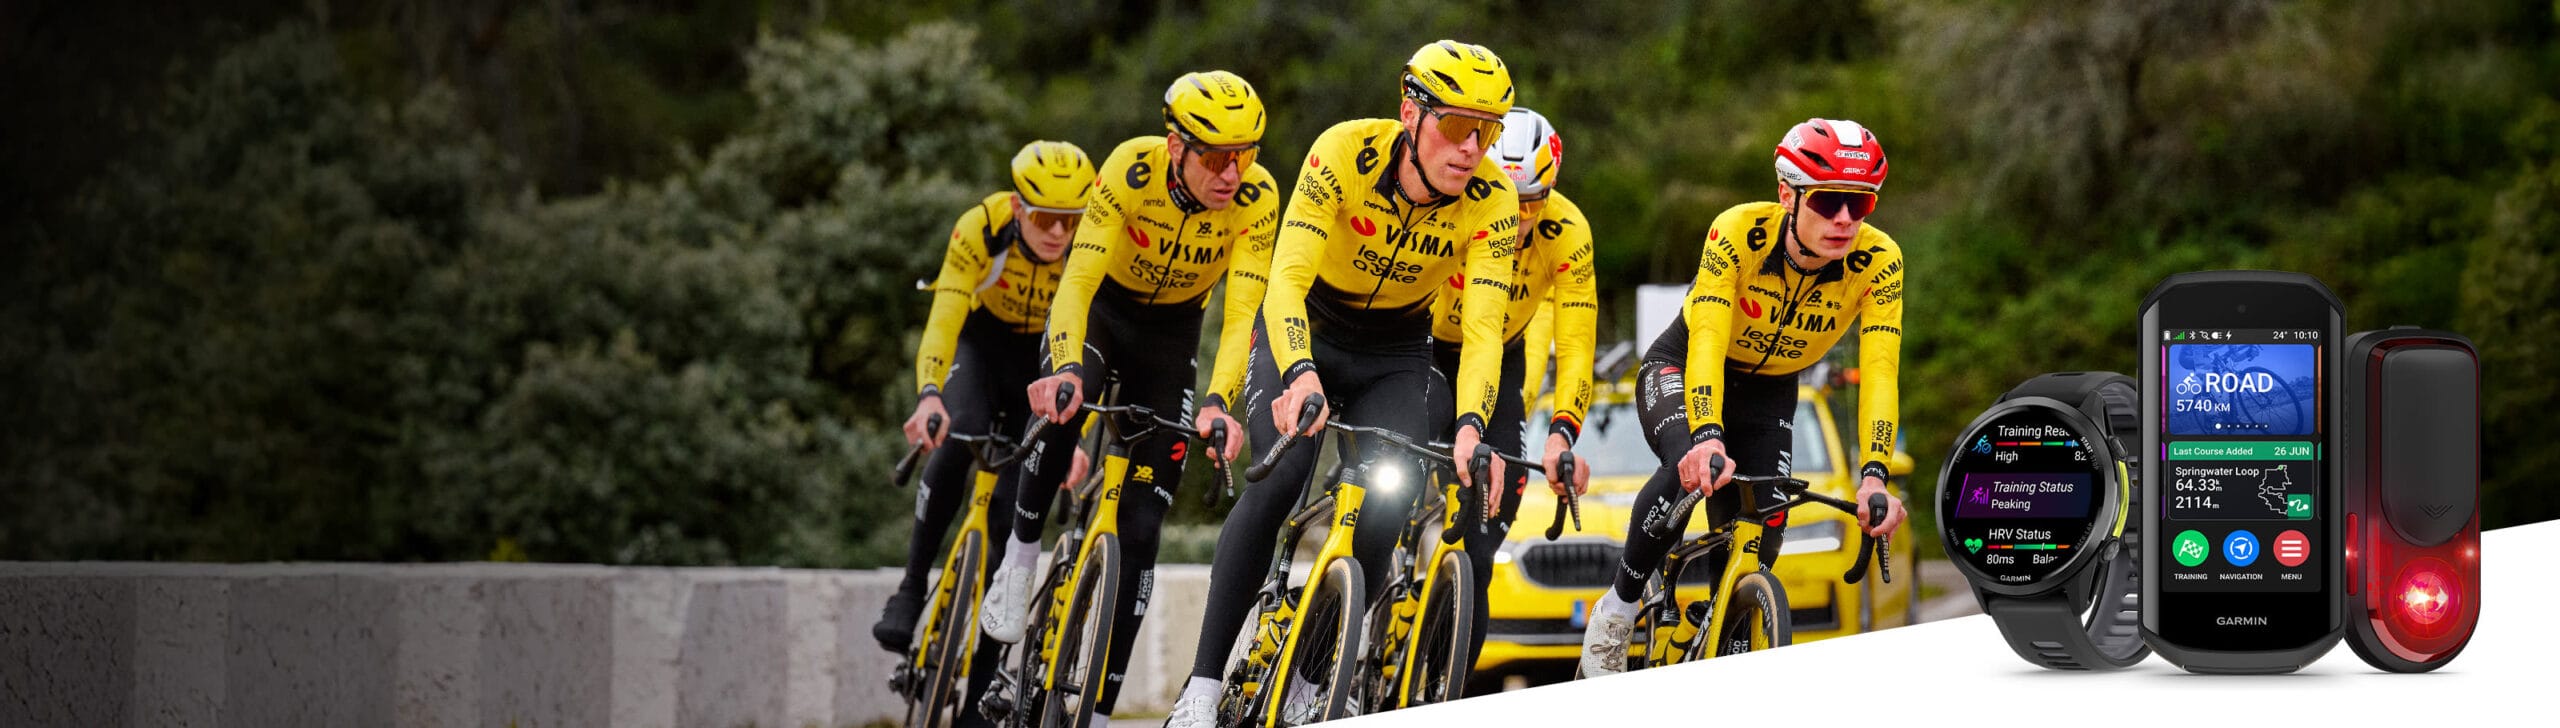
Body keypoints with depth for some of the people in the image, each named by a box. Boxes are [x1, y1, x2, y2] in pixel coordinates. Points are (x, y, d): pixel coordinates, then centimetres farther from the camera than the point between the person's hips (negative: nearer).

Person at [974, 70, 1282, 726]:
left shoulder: (1256, 199, -27)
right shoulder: (1132, 169, -31)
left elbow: (1242, 314, -31)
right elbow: (1079, 278, -36)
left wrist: (1217, 402, -48)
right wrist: (1067, 368, -53)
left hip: (1171, 335, 1)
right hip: (1102, 305, -1)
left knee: (1140, 527, -6)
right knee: (1064, 403, -37)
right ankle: (1022, 548, -10)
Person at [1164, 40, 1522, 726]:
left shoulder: (1492, 202, -23)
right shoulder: (1345, 152, -29)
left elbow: (1484, 328, -28)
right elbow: (1287, 276, -36)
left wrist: (1470, 428, -46)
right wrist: (1300, 375, -54)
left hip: (1396, 355, 2)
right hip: (1304, 332, -2)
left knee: (1384, 515, -19)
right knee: (1275, 483, -26)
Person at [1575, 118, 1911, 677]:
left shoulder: (1879, 264, -25)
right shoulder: (1740, 232, -32)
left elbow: (1878, 373, -31)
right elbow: (1707, 339, -41)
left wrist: (1873, 477, -45)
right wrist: (1707, 437, -56)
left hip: (1768, 395, 3)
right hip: (1680, 368, -3)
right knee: (1696, 470, -34)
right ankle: (1617, 609, -14)